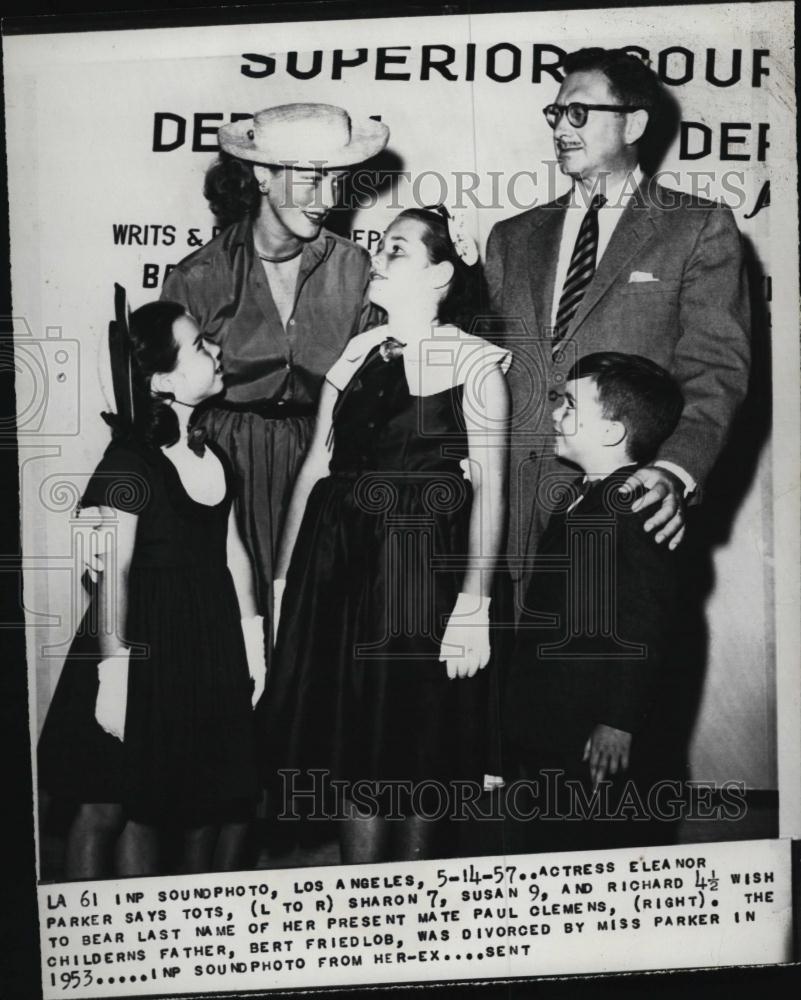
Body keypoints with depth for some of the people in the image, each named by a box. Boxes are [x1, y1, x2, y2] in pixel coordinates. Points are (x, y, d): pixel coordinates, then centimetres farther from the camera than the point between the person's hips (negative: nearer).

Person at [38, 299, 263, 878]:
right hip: (145, 650, -6)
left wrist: (252, 634, 10)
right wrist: (114, 671, -18)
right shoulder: (130, 462, -15)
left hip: (210, 651, 7)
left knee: (204, 806, 15)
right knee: (107, 807, 4)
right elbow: (111, 573, -16)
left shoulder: (214, 453, 6)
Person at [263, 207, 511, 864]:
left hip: (430, 565, -4)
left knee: (420, 745, 5)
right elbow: (316, 464, 10)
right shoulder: (356, 354, 10)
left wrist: (475, 604, -17)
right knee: (354, 741, 9)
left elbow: (490, 489, -10)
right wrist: (284, 574, 7)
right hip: (342, 563, 5)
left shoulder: (474, 363, -5)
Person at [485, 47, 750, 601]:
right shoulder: (513, 238, 18)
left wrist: (676, 470, -19)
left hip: (624, 503, -3)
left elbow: (716, 368, -4)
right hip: (514, 506, 3)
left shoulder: (699, 228, 5)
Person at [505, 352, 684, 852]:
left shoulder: (636, 512, -18)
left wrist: (619, 722, -21)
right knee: (551, 843, 18)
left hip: (600, 740, -10)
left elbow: (643, 630, -22)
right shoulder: (581, 500, 12)